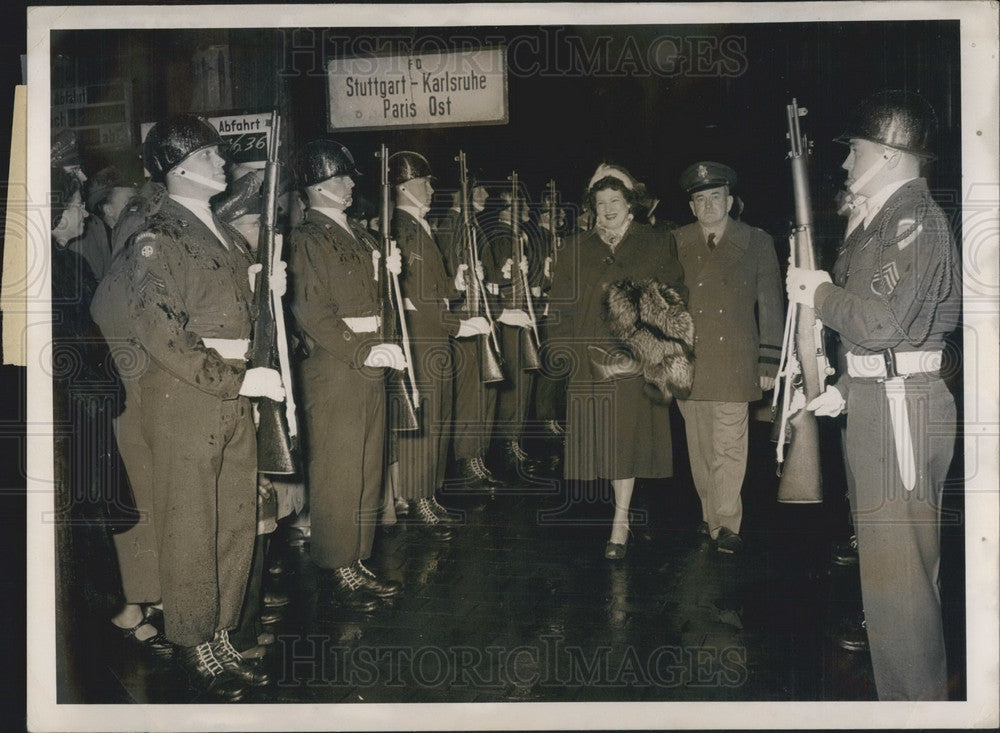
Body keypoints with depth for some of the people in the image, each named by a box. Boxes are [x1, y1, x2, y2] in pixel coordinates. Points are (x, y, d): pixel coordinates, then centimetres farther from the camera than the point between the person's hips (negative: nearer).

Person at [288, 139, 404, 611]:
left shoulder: (356, 234, 16)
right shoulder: (309, 238, -10)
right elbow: (313, 314, -17)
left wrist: (388, 271, 5)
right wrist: (363, 352, -20)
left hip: (370, 367, 9)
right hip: (333, 371, -9)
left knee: (367, 469, 14)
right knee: (337, 474, -1)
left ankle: (358, 563, 25)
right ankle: (341, 572, 9)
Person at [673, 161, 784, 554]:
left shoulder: (757, 243, 5)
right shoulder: (676, 243, 8)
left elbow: (770, 305, 7)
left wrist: (769, 362, 3)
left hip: (734, 366, -2)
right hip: (687, 364, 2)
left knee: (729, 449, -6)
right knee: (700, 448, 8)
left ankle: (726, 524, 2)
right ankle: (711, 516, 20)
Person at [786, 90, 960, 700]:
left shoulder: (915, 219, -13)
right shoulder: (881, 220, 18)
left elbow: (878, 323, -23)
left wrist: (821, 293, -8)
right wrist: (843, 388, 15)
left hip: (901, 400, -11)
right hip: (874, 399, 11)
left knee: (897, 566, -6)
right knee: (886, 555, 17)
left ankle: (917, 702, 4)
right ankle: (914, 694, 29)